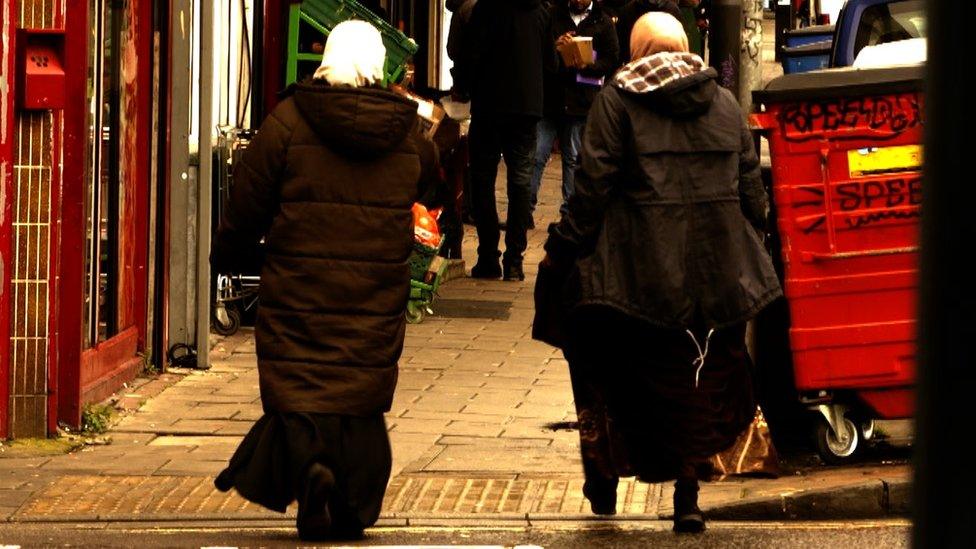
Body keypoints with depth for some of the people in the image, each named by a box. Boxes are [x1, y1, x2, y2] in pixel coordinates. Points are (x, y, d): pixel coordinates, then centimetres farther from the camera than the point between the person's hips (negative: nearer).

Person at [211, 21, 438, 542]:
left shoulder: (289, 122, -6)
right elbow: (429, 174, 26)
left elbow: (248, 202, -1)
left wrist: (225, 255, 14)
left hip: (301, 288, -2)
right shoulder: (407, 132, 4)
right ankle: (356, 498, 6)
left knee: (297, 384, 1)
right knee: (364, 388, 10)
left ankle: (308, 464, -24)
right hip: (377, 291, 3)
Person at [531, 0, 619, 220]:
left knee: (574, 159, 7)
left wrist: (586, 67, -15)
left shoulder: (603, 23, 7)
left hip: (580, 101, 0)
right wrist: (554, 46, -13)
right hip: (548, 96, 0)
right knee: (537, 155, -3)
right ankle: (526, 209, 2)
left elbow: (611, 61, 2)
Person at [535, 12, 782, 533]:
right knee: (703, 382, 10)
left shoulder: (617, 100, -3)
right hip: (718, 270, 3)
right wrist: (751, 244, 22)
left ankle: (604, 476, 14)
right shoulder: (725, 103, 9)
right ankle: (688, 496, 8)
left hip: (640, 270, -3)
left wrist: (562, 249, -1)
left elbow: (593, 186, -8)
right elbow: (750, 186, 11)